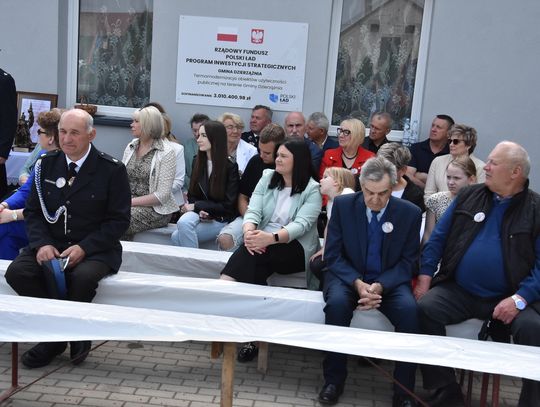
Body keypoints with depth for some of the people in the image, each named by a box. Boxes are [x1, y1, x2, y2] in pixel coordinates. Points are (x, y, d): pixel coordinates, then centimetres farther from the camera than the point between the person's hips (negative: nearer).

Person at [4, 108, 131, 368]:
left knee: (83, 276, -35)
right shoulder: (46, 164, 7)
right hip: (50, 245, 4)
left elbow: (119, 220, -7)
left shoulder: (112, 170, -6)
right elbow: (32, 211, 9)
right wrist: (42, 244, -11)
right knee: (17, 272, -22)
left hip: (94, 250, -4)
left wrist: (84, 248, -19)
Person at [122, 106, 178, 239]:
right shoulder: (130, 147, 11)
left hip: (155, 209, -5)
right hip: (128, 203, 5)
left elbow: (162, 195, -13)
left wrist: (132, 201, -17)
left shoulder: (166, 153, -8)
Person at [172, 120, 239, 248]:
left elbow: (228, 205, -8)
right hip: (199, 212, 5)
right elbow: (192, 195, 10)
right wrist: (200, 210, -13)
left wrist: (196, 206, -10)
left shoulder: (230, 167, -7)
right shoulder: (198, 162, 8)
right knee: (183, 222, -30)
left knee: (177, 236, -25)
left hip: (220, 218, -4)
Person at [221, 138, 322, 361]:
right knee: (252, 253, -30)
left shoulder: (312, 190, -4)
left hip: (295, 248, -4)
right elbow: (253, 210, 0)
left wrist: (271, 238, -34)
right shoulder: (268, 178, 10)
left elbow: (301, 225, -18)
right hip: (263, 242, 4)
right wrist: (249, 232, -23)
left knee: (251, 257, -30)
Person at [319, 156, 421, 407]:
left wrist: (380, 286, -21)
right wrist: (357, 283, -22)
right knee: (337, 303, -32)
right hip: (348, 277, 0)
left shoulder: (410, 213, -6)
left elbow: (407, 262, -3)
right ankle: (334, 380, -14)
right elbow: (333, 255, -5)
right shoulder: (343, 205, -6)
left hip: (389, 281, 0)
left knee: (409, 309, -30)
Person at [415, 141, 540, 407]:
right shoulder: (469, 196, 10)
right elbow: (438, 237, 11)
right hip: (457, 291, 3)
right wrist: (425, 276, -1)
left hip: (507, 299, -2)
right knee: (425, 309, -23)